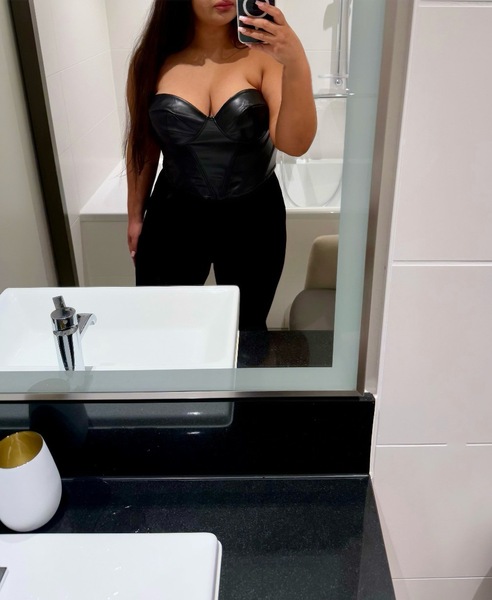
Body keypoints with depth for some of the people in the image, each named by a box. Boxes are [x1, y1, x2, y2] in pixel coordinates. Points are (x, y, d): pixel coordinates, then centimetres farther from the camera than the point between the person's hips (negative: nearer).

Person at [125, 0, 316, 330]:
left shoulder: (262, 54, -8)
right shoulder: (154, 61, -4)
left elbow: (295, 143, -19)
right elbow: (143, 146, 6)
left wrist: (297, 65, -33)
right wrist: (136, 215, 11)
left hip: (253, 217, 0)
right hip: (174, 217, 1)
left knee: (246, 328, 17)